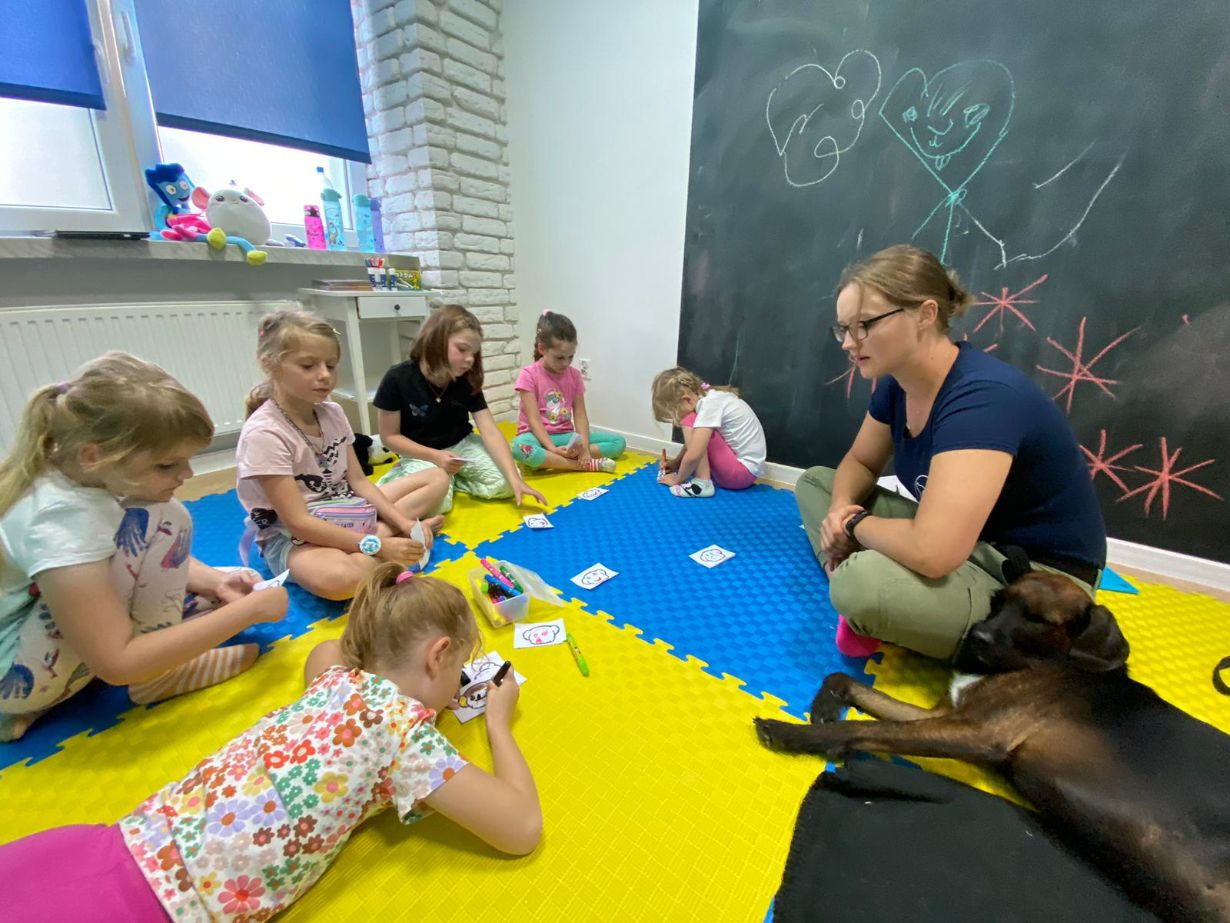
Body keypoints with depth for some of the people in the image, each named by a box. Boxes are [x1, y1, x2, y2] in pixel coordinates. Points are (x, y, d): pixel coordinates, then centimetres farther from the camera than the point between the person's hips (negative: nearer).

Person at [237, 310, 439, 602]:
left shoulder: (333, 413, -1)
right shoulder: (263, 433, -21)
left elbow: (358, 481, 1)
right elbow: (299, 522, -24)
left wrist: (402, 522, -15)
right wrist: (378, 545, -29)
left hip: (344, 515, 7)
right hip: (291, 539, -7)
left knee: (436, 480, 2)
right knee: (337, 578, -42)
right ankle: (386, 535, -15)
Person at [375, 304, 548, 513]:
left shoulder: (467, 381, -10)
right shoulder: (398, 379, -19)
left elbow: (490, 432, -18)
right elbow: (389, 437, -11)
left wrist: (515, 479, -30)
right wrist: (435, 457, -25)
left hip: (461, 445, 4)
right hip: (421, 454, -3)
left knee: (504, 484, -17)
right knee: (436, 501, -30)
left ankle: (450, 478, 7)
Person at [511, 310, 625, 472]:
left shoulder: (574, 375, 4)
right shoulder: (528, 375, -9)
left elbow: (580, 415, -2)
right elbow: (533, 420, -15)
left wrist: (584, 447, -19)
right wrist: (553, 449, -28)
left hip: (566, 436, 5)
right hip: (538, 436, -5)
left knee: (618, 442, -10)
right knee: (520, 447, -41)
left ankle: (547, 459, -24)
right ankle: (587, 464, -30)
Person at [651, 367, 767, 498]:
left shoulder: (710, 404, -22)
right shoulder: (708, 396, 4)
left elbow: (693, 455, -26)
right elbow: (692, 442, 18)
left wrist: (678, 480, -11)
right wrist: (676, 462, 9)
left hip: (743, 471, -9)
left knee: (690, 421, -14)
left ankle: (702, 483, -17)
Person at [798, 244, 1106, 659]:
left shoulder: (982, 397, -30)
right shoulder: (896, 381, -4)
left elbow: (930, 551, -40)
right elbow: (860, 462, 11)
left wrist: (856, 524, -19)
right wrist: (841, 509, -11)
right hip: (968, 545, 9)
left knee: (862, 584, -37)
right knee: (815, 481, 5)